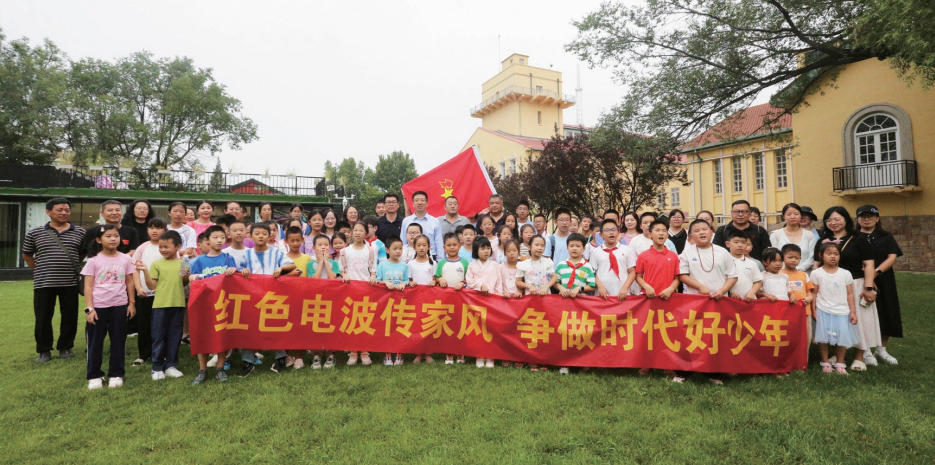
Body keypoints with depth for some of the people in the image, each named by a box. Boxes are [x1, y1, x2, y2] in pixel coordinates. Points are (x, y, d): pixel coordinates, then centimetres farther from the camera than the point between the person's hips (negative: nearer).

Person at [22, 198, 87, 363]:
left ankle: (65, 347, 21)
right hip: (43, 283, 0)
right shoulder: (34, 233, 3)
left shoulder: (80, 232, 3)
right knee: (43, 318, 5)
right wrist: (39, 270, 8)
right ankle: (44, 351, 19)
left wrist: (70, 266, 9)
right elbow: (27, 255, 15)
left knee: (70, 317, 6)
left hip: (70, 282, 0)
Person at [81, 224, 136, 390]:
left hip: (119, 306, 1)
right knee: (95, 342, 7)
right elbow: (88, 286, -4)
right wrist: (89, 308, -9)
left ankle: (116, 374, 19)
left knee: (118, 341, 7)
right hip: (98, 306, -1)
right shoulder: (94, 261, -3)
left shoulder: (125, 259, 2)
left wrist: (131, 303, 6)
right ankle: (94, 376, 20)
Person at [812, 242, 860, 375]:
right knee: (823, 338, 1)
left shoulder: (845, 274, 5)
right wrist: (813, 311, -3)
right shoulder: (817, 273, 0)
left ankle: (839, 363, 18)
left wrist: (853, 312, 3)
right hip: (823, 311, -2)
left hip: (842, 312, 2)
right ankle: (825, 362, 15)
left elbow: (850, 294, 7)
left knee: (842, 337, 2)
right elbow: (814, 294, 2)